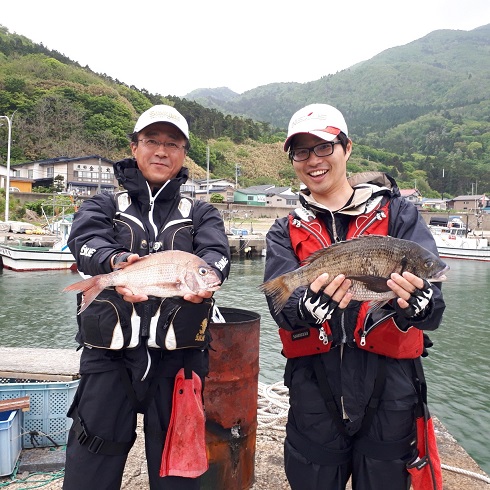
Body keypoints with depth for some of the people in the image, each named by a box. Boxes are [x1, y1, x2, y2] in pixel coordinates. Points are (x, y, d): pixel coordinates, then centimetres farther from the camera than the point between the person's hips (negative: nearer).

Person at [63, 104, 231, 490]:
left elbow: (217, 252, -8)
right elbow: (86, 243, -10)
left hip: (178, 360, 1)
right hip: (109, 357, 0)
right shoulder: (104, 206, 11)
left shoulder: (201, 214, 12)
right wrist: (116, 261, -33)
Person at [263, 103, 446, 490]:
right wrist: (312, 304, -32)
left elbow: (432, 305, -12)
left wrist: (416, 301, -34)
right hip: (314, 388, 1)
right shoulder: (286, 232, 5)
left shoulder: (397, 213, 0)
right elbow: (281, 305, -10)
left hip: (388, 384, -1)